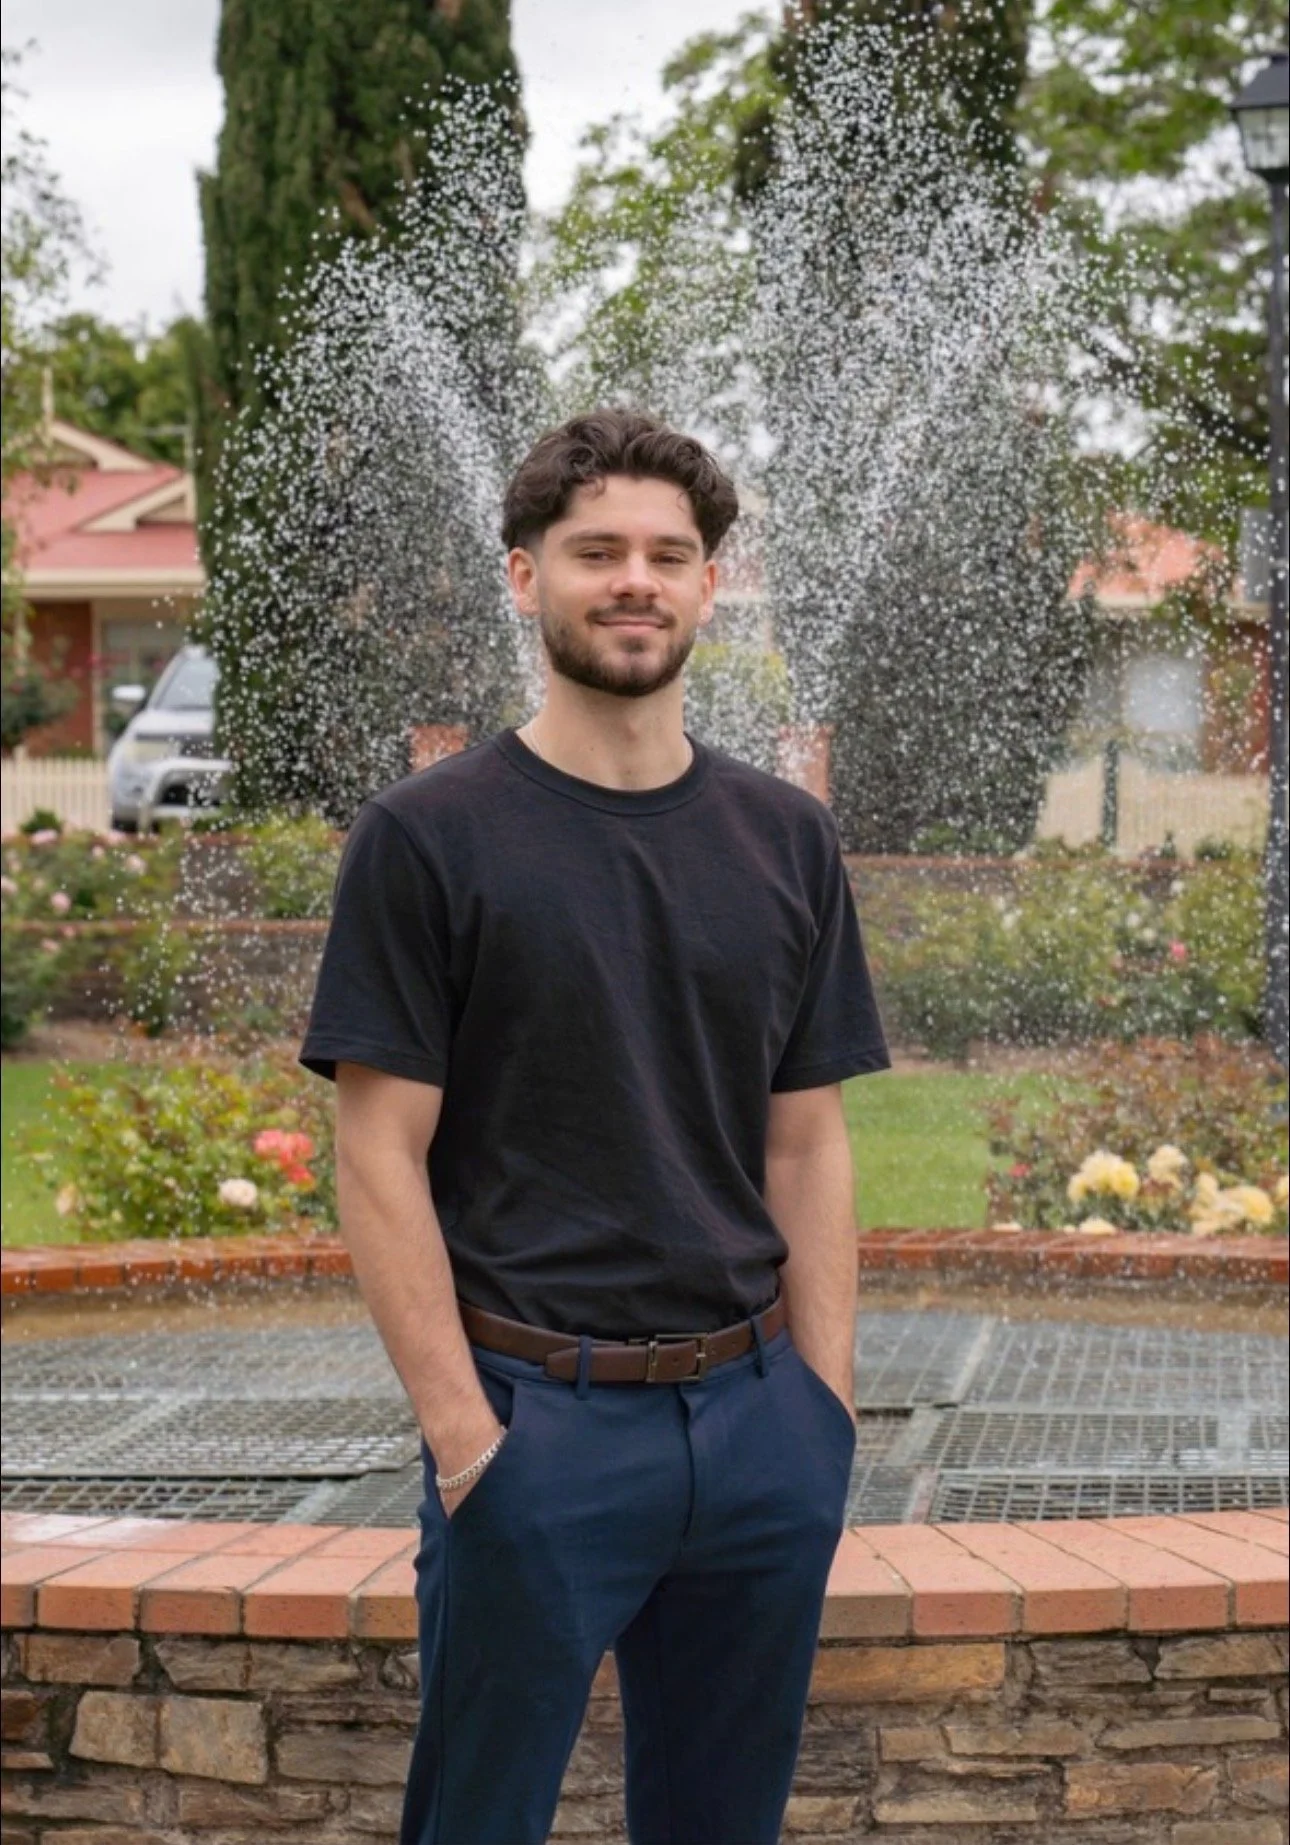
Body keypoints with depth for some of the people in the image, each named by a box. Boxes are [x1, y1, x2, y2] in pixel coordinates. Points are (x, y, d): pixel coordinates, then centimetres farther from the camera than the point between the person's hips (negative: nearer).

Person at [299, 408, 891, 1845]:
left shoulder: (786, 838, 8)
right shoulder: (428, 836, -5)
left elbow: (805, 1145, 10)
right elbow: (379, 1155, -8)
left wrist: (826, 1401, 2)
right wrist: (462, 1430, -14)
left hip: (755, 1411, 4)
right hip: (542, 1416, -4)